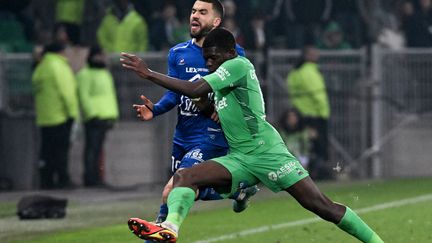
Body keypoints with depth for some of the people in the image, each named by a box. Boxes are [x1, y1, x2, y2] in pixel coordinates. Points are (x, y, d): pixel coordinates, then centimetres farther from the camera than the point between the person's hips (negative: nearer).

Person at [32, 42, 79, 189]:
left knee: (47, 150, 8)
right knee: (61, 148, -6)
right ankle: (62, 180, -8)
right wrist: (72, 112, -13)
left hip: (43, 118, 8)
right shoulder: (59, 66, -7)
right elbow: (66, 91, -14)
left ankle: (46, 180, 6)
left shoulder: (40, 68, 18)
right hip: (60, 116, -8)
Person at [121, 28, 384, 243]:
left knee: (320, 205, -11)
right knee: (184, 176, -13)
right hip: (239, 158, 8)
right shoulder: (223, 77, 17)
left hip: (267, 151, -8)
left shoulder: (239, 65, -10)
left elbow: (195, 90, -19)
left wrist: (148, 73, -16)